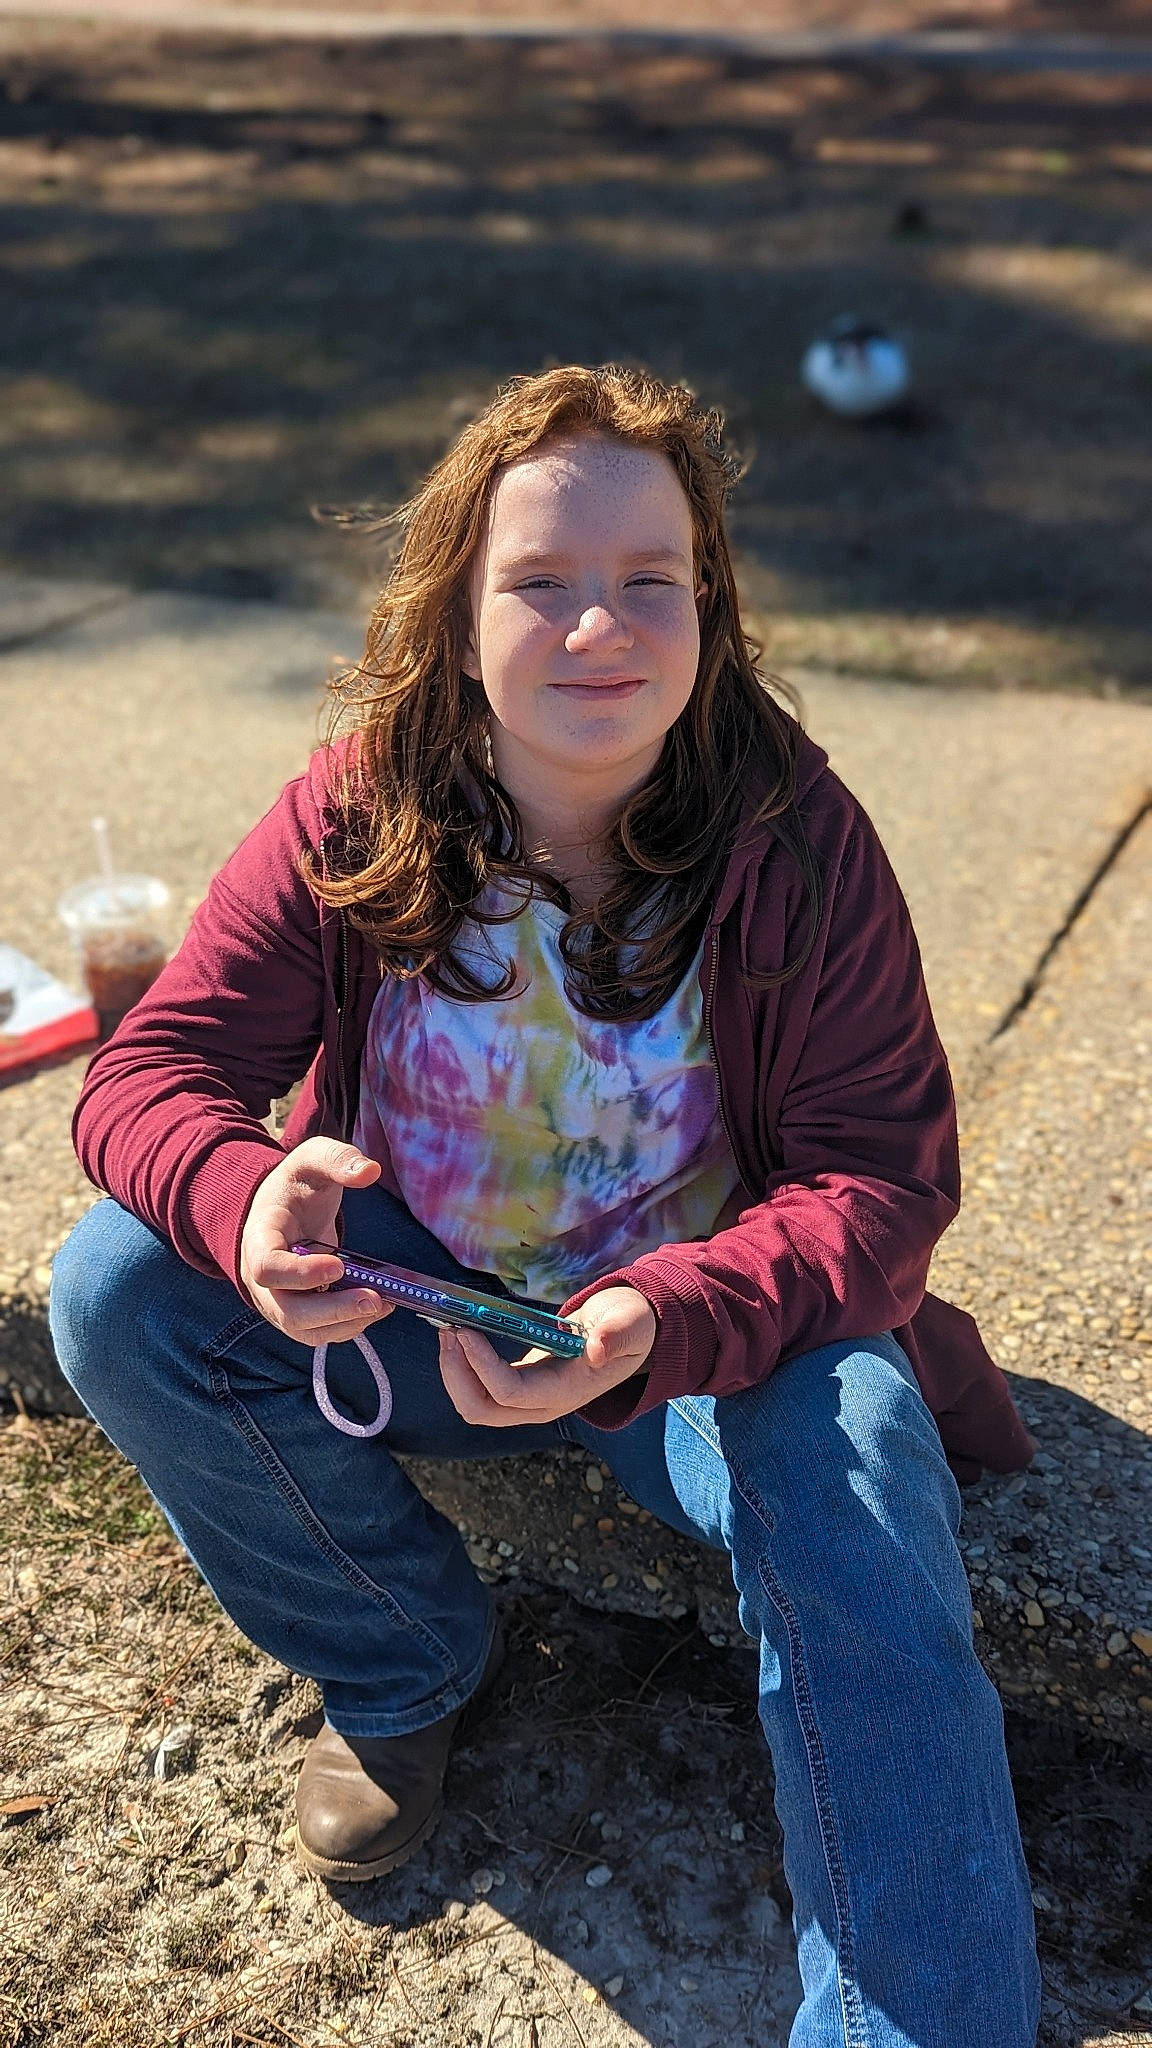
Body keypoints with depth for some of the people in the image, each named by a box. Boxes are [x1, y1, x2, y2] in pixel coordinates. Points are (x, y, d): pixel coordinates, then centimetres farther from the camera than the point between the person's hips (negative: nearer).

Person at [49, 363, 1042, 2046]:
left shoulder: (798, 840, -16)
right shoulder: (353, 817, -13)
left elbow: (884, 1170, -19)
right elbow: (151, 1072, -14)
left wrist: (664, 1326, -39)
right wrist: (242, 1197, -40)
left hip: (711, 1317, -2)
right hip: (414, 1288, 3)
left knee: (852, 1464, -31)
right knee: (117, 1291, -18)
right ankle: (402, 1660, 6)